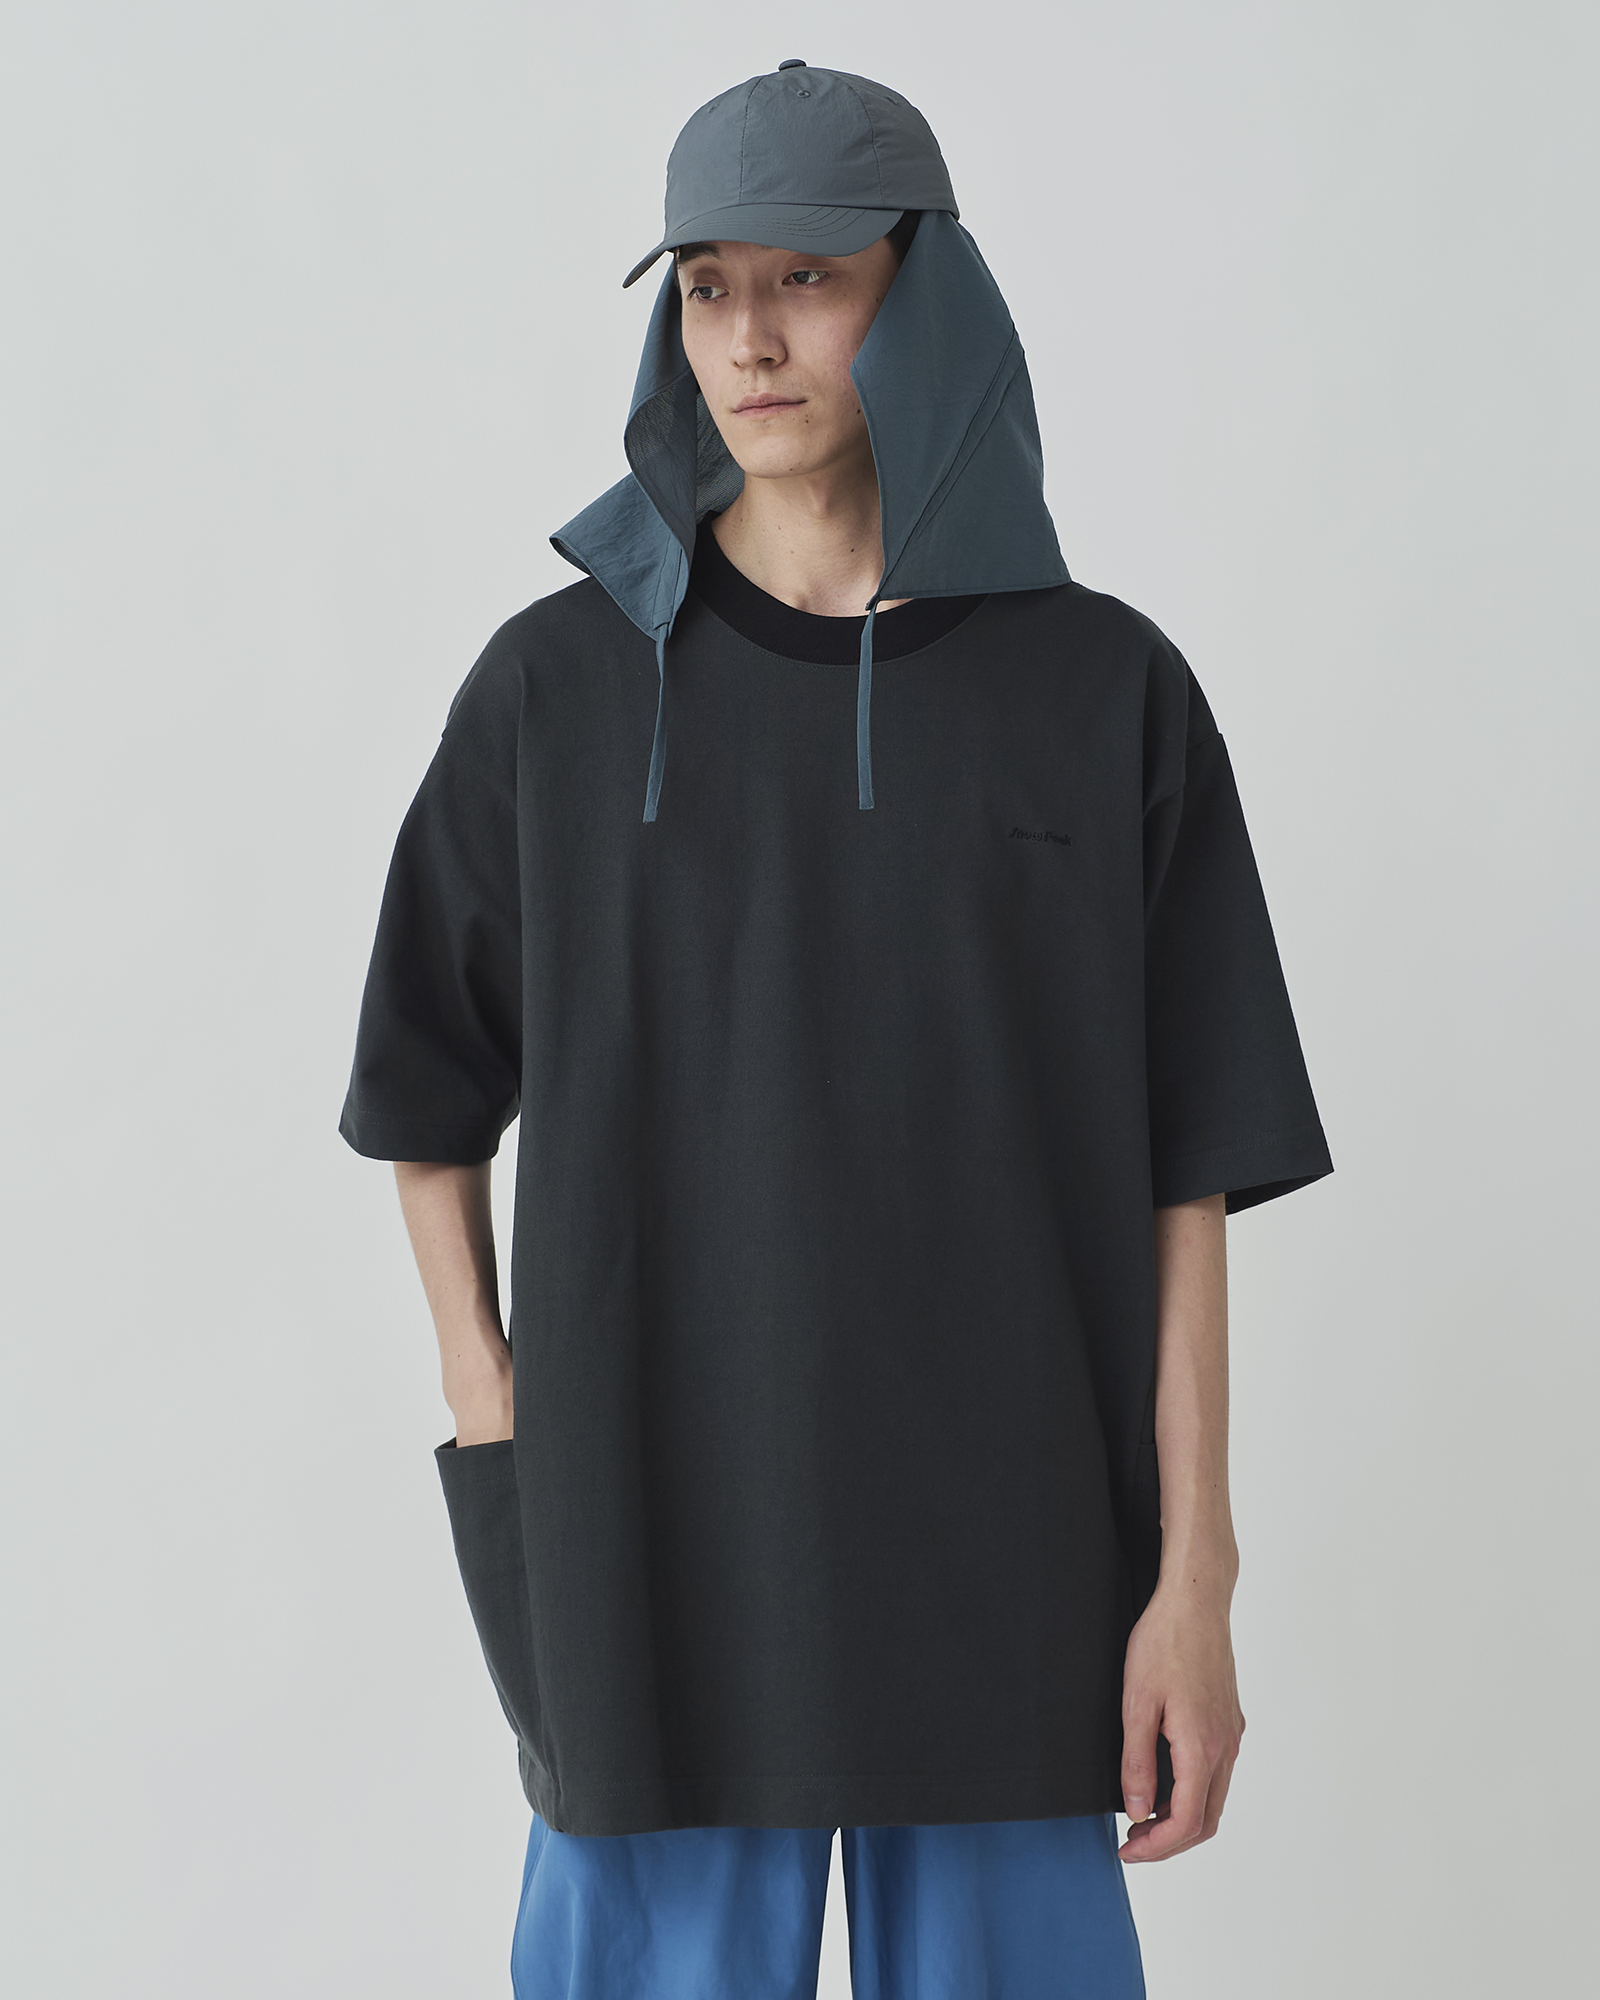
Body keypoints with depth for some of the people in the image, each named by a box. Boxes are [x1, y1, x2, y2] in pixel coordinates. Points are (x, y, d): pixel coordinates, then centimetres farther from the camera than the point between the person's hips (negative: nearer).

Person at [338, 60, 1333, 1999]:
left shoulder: (1106, 694, -2)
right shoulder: (557, 687, 0)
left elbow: (1180, 1165, -1)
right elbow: (425, 1078, 11)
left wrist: (1194, 1575, -5)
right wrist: (490, 1434, 2)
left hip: (999, 1548, 0)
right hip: (662, 1529, 0)